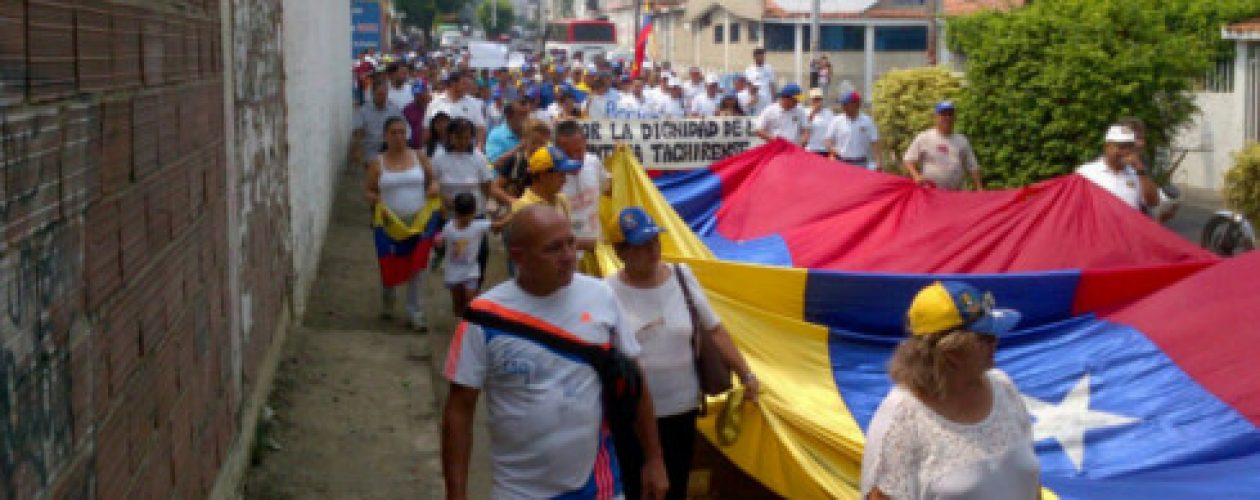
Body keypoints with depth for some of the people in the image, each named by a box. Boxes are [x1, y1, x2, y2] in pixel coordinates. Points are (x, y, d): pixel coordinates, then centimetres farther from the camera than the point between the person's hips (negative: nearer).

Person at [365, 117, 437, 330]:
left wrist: (433, 187, -9)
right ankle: (388, 302, 38)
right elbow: (368, 191, 6)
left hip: (418, 221, 0)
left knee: (416, 269, -1)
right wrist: (373, 198, -16)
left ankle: (415, 314, 7)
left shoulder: (418, 157, 3)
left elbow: (432, 178, 13)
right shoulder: (378, 163, 1)